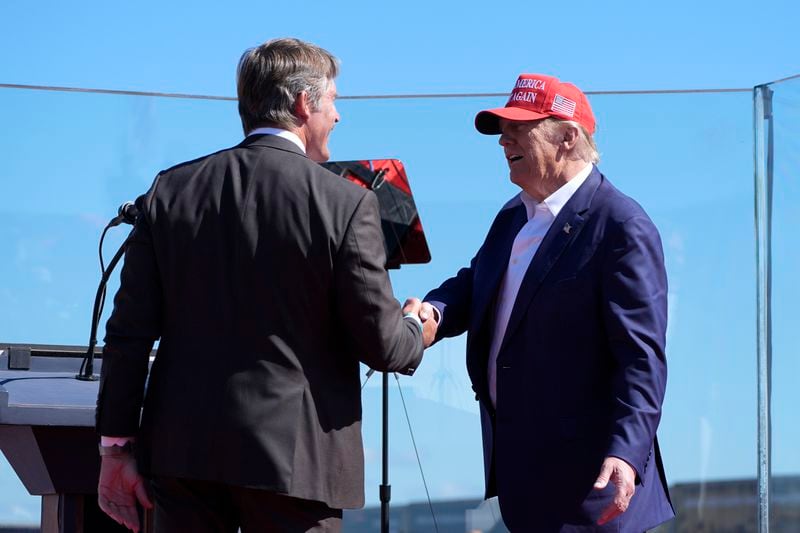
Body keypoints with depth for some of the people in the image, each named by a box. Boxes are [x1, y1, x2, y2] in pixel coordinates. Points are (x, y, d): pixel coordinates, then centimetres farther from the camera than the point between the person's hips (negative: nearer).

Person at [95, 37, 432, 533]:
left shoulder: (171, 190, 4)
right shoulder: (346, 203, -8)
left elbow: (130, 330, 3)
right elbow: (379, 342, -6)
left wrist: (116, 445, 8)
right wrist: (415, 329, 17)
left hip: (182, 454, 4)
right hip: (294, 456, -4)